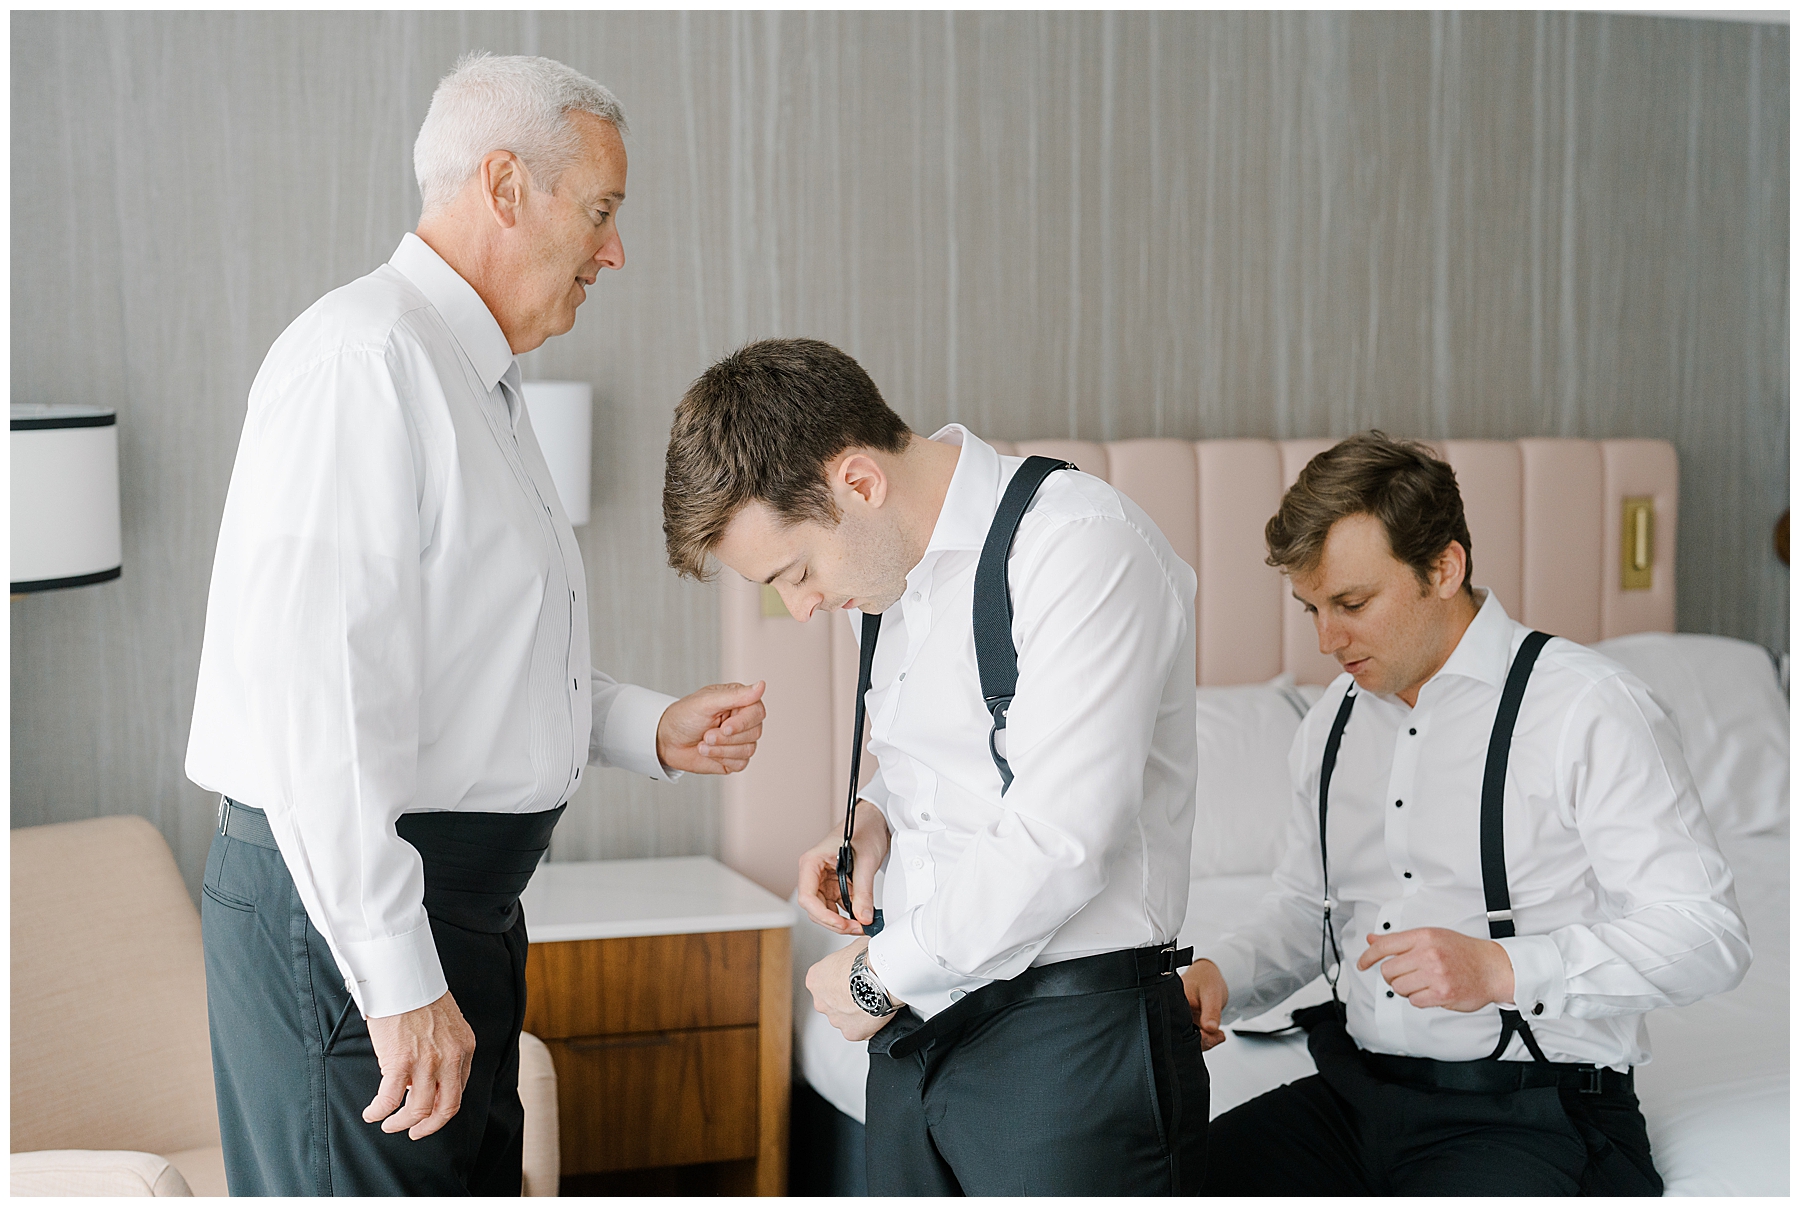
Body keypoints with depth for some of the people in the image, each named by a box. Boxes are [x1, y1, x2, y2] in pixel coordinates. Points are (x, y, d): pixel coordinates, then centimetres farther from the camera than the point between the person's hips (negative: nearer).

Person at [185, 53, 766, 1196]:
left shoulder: (473, 377, 18)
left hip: (462, 907, 10)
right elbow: (316, 696, -25)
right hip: (353, 908, -10)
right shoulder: (366, 356, -16)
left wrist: (654, 731, 11)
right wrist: (399, 982, -25)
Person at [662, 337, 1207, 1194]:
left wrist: (881, 977, -9)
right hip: (919, 1015, 7)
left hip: (1066, 1034, -7)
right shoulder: (884, 568, 10)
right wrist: (878, 814, 7)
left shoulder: (1083, 545, -16)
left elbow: (1056, 846, -21)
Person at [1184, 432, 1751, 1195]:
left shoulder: (1590, 710, -8)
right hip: (1352, 1094, 6)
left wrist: (1503, 970, -23)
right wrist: (1217, 975, 3)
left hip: (1532, 1119, -5)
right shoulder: (1331, 723, 14)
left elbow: (1708, 936, -13)